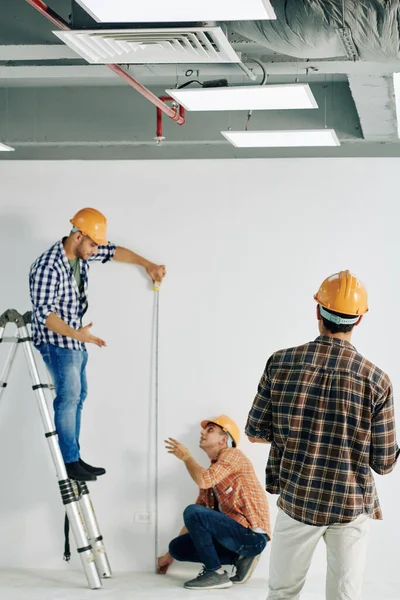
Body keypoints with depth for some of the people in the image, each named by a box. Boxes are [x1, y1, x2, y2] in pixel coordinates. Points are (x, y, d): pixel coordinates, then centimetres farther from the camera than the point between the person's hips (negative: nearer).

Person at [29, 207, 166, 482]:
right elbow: (44, 313, -28)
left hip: (75, 340, 9)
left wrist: (148, 264, 10)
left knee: (78, 397, 10)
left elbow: (115, 252, 17)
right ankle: (69, 463, -3)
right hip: (57, 341, -9)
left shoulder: (82, 254, 0)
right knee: (69, 397, -9)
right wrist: (76, 334, -36)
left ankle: (74, 458, 16)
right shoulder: (48, 266, -25)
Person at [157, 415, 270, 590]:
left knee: (193, 512, -23)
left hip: (252, 535, -9)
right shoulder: (213, 471, 18)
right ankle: (240, 557, 4)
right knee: (177, 546, 4)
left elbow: (203, 481, -25)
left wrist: (186, 457, -5)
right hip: (236, 533, 9)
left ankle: (215, 573, -11)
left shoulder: (232, 454, -5)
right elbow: (195, 520, 22)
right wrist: (170, 555, 22)